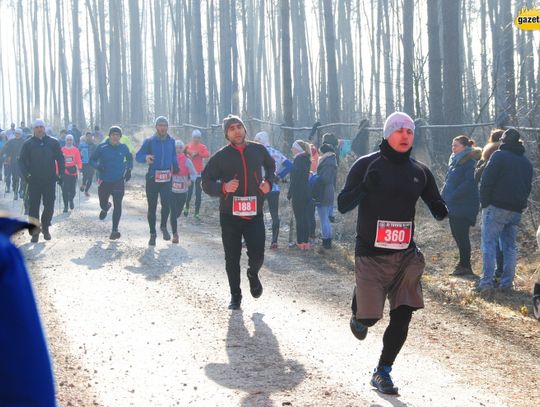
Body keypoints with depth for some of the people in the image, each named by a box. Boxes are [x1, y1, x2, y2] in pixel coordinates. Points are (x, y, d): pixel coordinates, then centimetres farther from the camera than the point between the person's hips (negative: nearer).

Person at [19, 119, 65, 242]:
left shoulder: (53, 143, 5)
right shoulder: (28, 144, 4)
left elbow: (60, 159, 9)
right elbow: (22, 161, 2)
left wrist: (60, 174, 1)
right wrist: (26, 174, -12)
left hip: (50, 180, 1)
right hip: (34, 180, 0)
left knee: (49, 205, 1)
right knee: (33, 206, -1)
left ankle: (45, 227, 21)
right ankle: (35, 231, 5)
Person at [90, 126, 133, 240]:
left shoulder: (123, 148, 0)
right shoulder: (102, 148, -6)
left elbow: (130, 159, 19)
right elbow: (92, 160, 1)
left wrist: (128, 170, 4)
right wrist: (98, 166, -19)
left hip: (119, 181, 0)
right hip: (104, 181, 0)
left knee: (117, 206, -7)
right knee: (103, 204, 11)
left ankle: (115, 230, 1)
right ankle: (106, 207, 51)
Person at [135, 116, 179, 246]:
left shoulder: (171, 141, 8)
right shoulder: (149, 141, -1)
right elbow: (138, 156, -5)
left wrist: (176, 168, 15)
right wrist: (145, 157, -26)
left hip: (166, 178, 1)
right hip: (152, 177, -1)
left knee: (166, 204, -16)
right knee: (152, 207, 5)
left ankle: (164, 226, 11)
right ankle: (152, 234, 17)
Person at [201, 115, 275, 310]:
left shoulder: (258, 150, 4)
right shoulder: (221, 156, -2)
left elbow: (270, 166, 26)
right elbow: (206, 182, 0)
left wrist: (268, 182, 6)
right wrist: (223, 187, -19)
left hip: (254, 214, 1)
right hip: (230, 215, -1)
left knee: (257, 256, -7)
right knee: (232, 259, 4)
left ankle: (253, 274, 28)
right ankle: (235, 296, 20)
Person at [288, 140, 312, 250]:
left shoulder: (298, 159, -13)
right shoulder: (306, 159, 11)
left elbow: (295, 178, -15)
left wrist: (289, 194, -11)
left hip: (298, 194, -8)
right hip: (307, 193, 8)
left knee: (299, 218, -2)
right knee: (306, 217, 9)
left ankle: (300, 242, 0)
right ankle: (306, 242, 12)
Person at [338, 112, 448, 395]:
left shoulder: (420, 171, 5)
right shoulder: (366, 165, -6)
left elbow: (437, 209, 14)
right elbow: (343, 206, -9)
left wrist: (444, 211, -11)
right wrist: (365, 186, -28)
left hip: (406, 255, 4)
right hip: (371, 255, -4)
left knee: (402, 316, -2)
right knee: (369, 316, -5)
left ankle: (383, 372, 13)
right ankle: (359, 314, 34)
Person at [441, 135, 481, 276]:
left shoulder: (470, 162, -13)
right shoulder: (454, 160, 15)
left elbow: (469, 183, -22)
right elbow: (449, 181, 22)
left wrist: (452, 196, -23)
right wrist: (443, 196, 9)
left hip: (464, 206, -9)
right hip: (453, 206, 9)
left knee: (461, 235, -7)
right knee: (457, 234, 14)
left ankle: (465, 266, -1)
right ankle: (463, 263, 24)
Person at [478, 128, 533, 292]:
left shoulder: (499, 156, -6)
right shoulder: (526, 162, 16)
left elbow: (486, 182, -10)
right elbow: (528, 187, 19)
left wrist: (484, 203, -3)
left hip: (496, 207, -6)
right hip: (516, 211, 6)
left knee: (489, 243, -5)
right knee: (509, 245, 12)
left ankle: (486, 281, -14)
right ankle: (507, 282, 10)